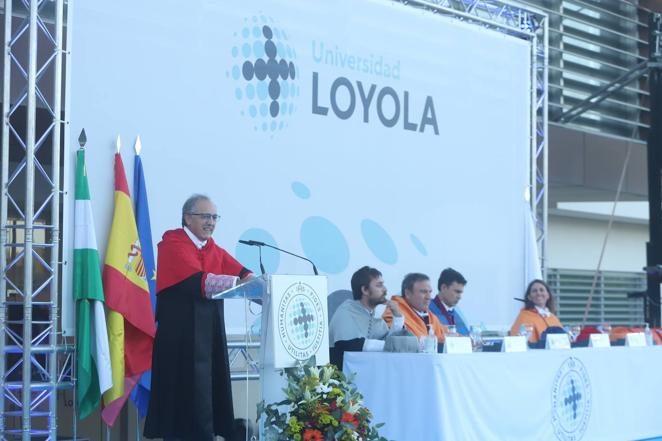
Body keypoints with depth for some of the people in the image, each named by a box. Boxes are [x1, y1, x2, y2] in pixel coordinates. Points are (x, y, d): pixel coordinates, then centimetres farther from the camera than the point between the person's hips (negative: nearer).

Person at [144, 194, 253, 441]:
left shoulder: (213, 249, 18)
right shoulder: (173, 245, -7)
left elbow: (242, 272, 6)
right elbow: (199, 281, -20)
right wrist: (239, 283, -26)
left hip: (210, 333, 7)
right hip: (181, 333, -7)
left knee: (210, 390, 3)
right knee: (186, 393, -9)